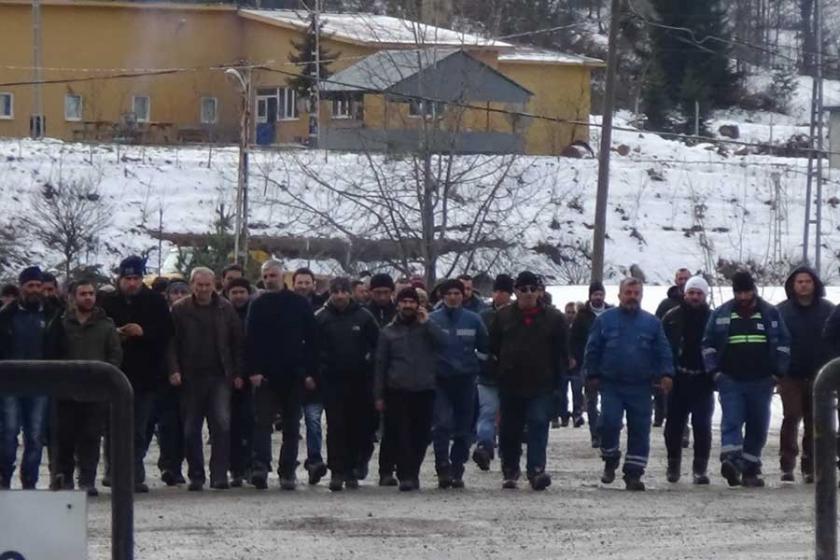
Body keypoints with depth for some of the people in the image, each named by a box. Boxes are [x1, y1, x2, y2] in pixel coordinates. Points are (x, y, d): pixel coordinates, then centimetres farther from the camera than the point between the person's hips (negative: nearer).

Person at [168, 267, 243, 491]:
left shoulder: (225, 309, 6)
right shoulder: (180, 310, 3)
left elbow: (237, 342, 8)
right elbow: (171, 344, 3)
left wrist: (238, 373, 1)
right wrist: (174, 370, -9)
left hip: (219, 376, 0)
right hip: (190, 378, 0)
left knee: (222, 424, -12)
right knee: (191, 429, 4)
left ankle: (219, 474, -10)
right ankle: (196, 476, 14)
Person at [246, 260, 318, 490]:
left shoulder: (300, 304, 3)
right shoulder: (258, 305, 4)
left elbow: (311, 339, 3)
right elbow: (250, 341, 1)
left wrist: (310, 372, -4)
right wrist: (253, 370, -10)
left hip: (294, 376, 1)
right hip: (265, 376, -1)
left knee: (292, 427, 6)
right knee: (262, 422, -9)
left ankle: (287, 472, 12)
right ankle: (260, 467, -18)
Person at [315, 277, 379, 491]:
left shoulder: (363, 316, 2)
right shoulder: (320, 318, 1)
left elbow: (377, 344, 9)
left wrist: (369, 362, 0)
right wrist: (316, 371, 0)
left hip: (360, 380, 1)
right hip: (332, 381, -1)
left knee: (358, 428, 4)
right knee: (336, 427, -5)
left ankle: (352, 472, 13)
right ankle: (337, 472, -5)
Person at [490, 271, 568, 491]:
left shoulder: (553, 318, 3)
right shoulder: (503, 316, 6)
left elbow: (562, 352, 5)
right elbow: (493, 348, 10)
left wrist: (559, 380, 0)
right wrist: (497, 372, 4)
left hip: (541, 384, -2)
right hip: (510, 384, 2)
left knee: (538, 425, -13)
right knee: (509, 430, 9)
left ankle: (536, 469, -19)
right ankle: (510, 471, 21)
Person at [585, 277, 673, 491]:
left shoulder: (652, 322, 8)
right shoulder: (605, 319, 5)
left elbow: (663, 351, 6)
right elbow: (593, 349, 7)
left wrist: (666, 374, -6)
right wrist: (593, 375, 3)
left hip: (640, 387, 1)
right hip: (611, 385, -1)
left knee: (640, 431, 0)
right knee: (610, 423, -13)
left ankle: (634, 473, 7)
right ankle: (610, 461, 12)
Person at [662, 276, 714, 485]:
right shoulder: (672, 318, 4)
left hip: (703, 381, -1)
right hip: (677, 380, 1)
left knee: (702, 426, -4)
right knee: (674, 424, 7)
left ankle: (700, 468, 0)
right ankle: (673, 465, 20)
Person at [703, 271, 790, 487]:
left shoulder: (770, 313, 6)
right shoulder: (721, 314, 5)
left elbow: (783, 344, 9)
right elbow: (708, 345, 9)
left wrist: (778, 372, 1)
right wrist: (714, 371, -2)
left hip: (761, 381, 1)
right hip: (731, 380, -1)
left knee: (758, 427, 5)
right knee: (731, 421, -17)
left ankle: (750, 469, 13)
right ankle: (730, 460, -31)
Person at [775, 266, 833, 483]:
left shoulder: (828, 310, 3)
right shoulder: (781, 311, 1)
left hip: (818, 375, 1)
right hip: (791, 376, -1)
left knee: (815, 421, 6)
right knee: (791, 417, -9)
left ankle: (810, 466, 14)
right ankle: (787, 466, -5)